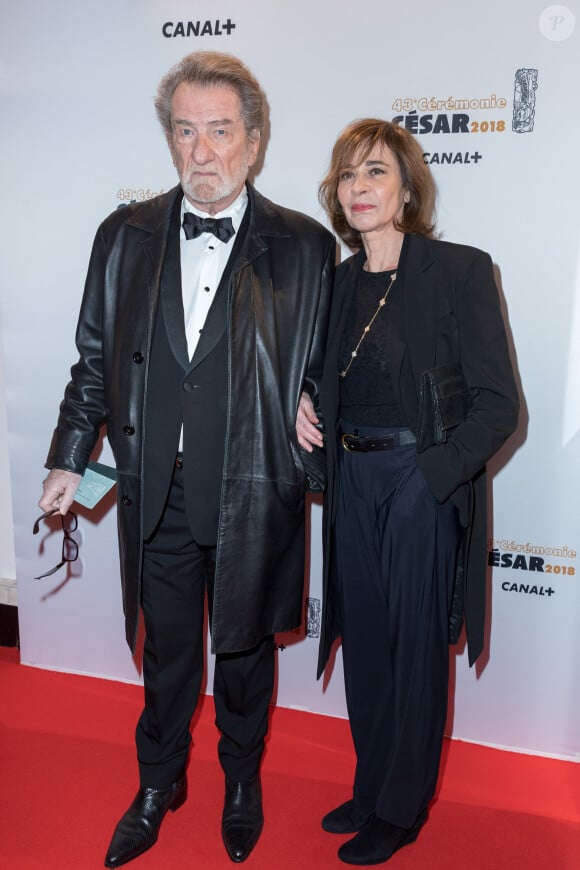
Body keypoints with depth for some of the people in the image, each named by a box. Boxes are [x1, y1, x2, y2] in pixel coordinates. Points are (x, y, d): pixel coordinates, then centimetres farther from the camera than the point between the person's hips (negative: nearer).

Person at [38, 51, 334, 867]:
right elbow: (96, 358, 7)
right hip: (157, 494, 2)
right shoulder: (124, 235, 1)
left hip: (253, 496, -2)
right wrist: (70, 458, 7)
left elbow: (324, 372, 1)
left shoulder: (306, 247, -5)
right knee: (165, 651, 19)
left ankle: (242, 781, 46)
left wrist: (314, 463, -6)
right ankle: (159, 785, 46)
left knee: (246, 649, 18)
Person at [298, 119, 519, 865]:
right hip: (353, 487, 6)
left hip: (426, 490, -5)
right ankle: (371, 789, 39)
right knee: (363, 645, 16)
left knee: (415, 652, 8)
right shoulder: (340, 282, 8)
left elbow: (497, 404, -13)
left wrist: (430, 476, -22)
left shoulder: (461, 271, -10)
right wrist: (302, 408, 0)